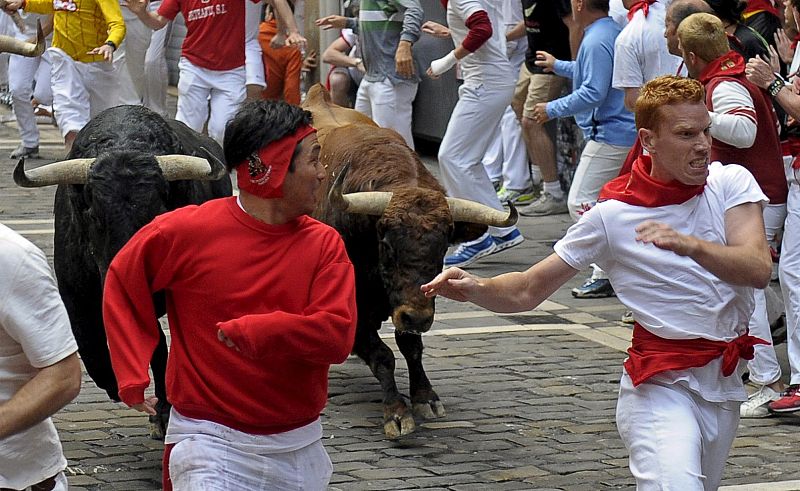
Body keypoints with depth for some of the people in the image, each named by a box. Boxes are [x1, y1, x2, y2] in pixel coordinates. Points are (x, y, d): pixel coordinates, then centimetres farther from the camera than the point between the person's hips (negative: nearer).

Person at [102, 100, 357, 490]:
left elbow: (337, 337, -12)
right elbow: (122, 283, 5)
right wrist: (132, 377, -2)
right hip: (212, 445, -4)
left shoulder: (324, 244, -1)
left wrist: (250, 331, -21)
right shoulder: (188, 231, -8)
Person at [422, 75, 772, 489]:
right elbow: (527, 292, -4)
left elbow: (759, 270, -18)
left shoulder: (731, 183, -2)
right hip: (661, 387, -4)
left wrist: (688, 245, -35)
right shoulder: (612, 214, -8)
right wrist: (475, 288, -25)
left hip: (725, 384, 4)